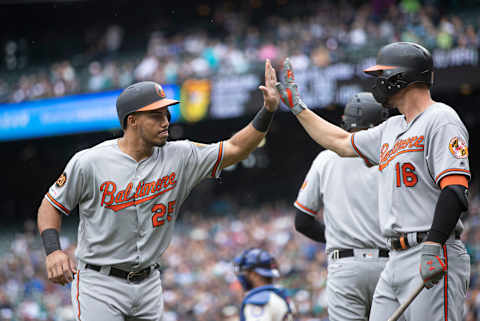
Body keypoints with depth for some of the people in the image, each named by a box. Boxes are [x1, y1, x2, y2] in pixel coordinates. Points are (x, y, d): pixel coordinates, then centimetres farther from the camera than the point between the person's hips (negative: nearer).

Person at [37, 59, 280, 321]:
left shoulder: (179, 157, 0)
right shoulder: (89, 162, -10)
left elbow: (235, 150, -1)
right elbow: (51, 205, -1)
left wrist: (268, 111, -13)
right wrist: (52, 251, -17)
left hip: (148, 283, 5)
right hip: (100, 283, -5)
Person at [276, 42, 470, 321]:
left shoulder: (440, 120, -7)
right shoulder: (392, 129, 22)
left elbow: (455, 188, -18)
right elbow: (341, 142, 37)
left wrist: (433, 247, -27)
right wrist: (297, 107, 41)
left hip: (434, 263, -9)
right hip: (396, 262, 9)